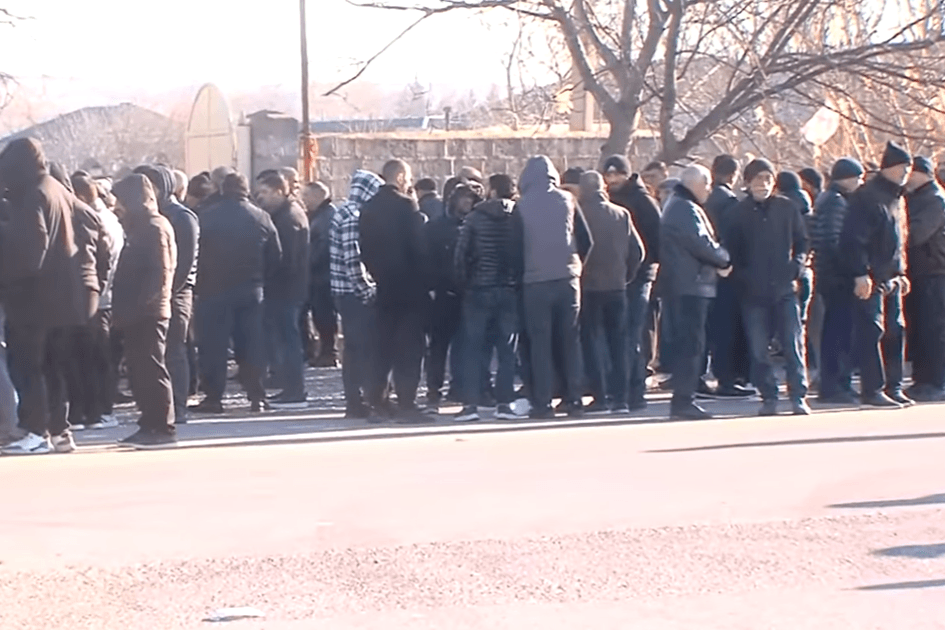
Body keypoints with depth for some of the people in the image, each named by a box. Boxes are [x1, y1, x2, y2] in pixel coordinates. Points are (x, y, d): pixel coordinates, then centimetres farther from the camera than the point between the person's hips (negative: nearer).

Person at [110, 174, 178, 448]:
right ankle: (150, 425, 15)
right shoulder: (140, 228, 19)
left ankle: (163, 428, -4)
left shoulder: (155, 227, -10)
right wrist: (123, 309, 12)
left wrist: (135, 307, -21)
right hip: (138, 314, 9)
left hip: (148, 313, -9)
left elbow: (160, 274, -18)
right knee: (140, 371, 10)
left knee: (151, 370, -7)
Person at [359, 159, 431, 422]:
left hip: (383, 285, 6)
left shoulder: (369, 208, 7)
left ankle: (377, 401, 15)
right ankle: (406, 403, -5)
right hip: (409, 285, -6)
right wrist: (426, 278, -6)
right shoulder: (405, 205, -11)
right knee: (410, 345, -2)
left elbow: (365, 247, 10)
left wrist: (376, 273, 16)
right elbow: (419, 245, -14)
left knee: (383, 343, 14)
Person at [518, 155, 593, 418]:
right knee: (570, 341, 9)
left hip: (535, 281, -1)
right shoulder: (566, 200, 2)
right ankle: (574, 400, 8)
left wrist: (521, 272, 16)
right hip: (567, 279, 2)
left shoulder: (522, 206, -2)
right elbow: (586, 240, 3)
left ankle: (542, 403, 1)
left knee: (540, 344, 3)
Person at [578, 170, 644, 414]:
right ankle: (619, 398, 8)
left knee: (590, 341, 2)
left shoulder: (580, 213, -9)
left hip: (589, 286, -3)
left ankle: (600, 397, -3)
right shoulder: (622, 214, 3)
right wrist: (625, 275, 12)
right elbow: (637, 251, 2)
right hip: (616, 286, 4)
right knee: (617, 342, 9)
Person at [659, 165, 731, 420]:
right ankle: (683, 401, -11)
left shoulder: (681, 207, 22)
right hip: (690, 286, -11)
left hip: (688, 286, 11)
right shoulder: (685, 209, -12)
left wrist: (718, 260, 3)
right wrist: (724, 260, -5)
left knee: (689, 342, 13)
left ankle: (683, 399, 16)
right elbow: (701, 243, -20)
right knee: (691, 343, -10)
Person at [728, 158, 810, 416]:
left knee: (794, 344, -4)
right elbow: (731, 250, 6)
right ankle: (768, 397, 10)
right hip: (753, 292, 0)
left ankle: (799, 395, 1)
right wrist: (741, 277, -5)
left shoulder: (787, 208, 5)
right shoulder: (739, 213, 4)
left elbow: (802, 241, 11)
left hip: (784, 288, 0)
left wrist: (797, 265, -4)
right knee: (759, 349, 2)